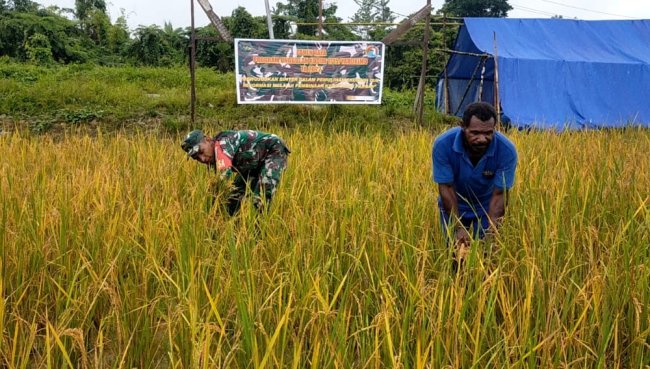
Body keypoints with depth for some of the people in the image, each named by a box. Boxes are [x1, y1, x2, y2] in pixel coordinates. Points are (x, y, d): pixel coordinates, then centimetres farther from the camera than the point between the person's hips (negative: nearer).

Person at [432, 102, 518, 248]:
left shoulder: (507, 151, -28)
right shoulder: (443, 145, -28)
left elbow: (499, 195, -24)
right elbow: (446, 188, -23)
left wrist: (492, 232, -34)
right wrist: (459, 228, -28)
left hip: (487, 208, 0)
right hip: (453, 206, 0)